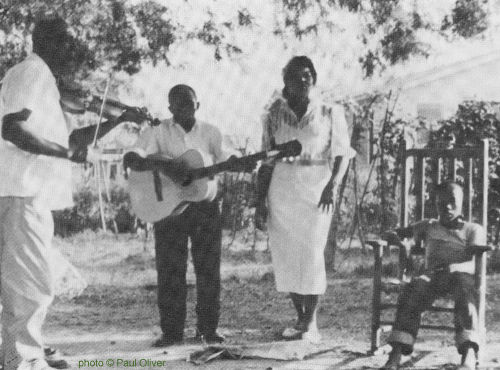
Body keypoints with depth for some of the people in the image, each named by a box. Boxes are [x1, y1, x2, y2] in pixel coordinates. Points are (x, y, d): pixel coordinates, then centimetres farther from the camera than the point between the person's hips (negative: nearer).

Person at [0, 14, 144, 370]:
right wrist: (65, 152, -17)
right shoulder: (30, 72, -8)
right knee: (34, 283, -11)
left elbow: (69, 138, 31)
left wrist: (118, 121, 28)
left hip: (31, 192, 11)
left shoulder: (42, 79, 23)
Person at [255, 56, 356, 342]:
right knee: (285, 256, 2)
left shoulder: (330, 114, 4)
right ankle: (301, 319, 14)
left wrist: (333, 184, -15)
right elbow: (266, 161, 11)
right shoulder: (275, 115, 9)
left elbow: (343, 154, 2)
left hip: (316, 190, -3)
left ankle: (311, 323, -5)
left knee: (312, 253, -12)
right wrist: (260, 202, 7)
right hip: (281, 192, 3)